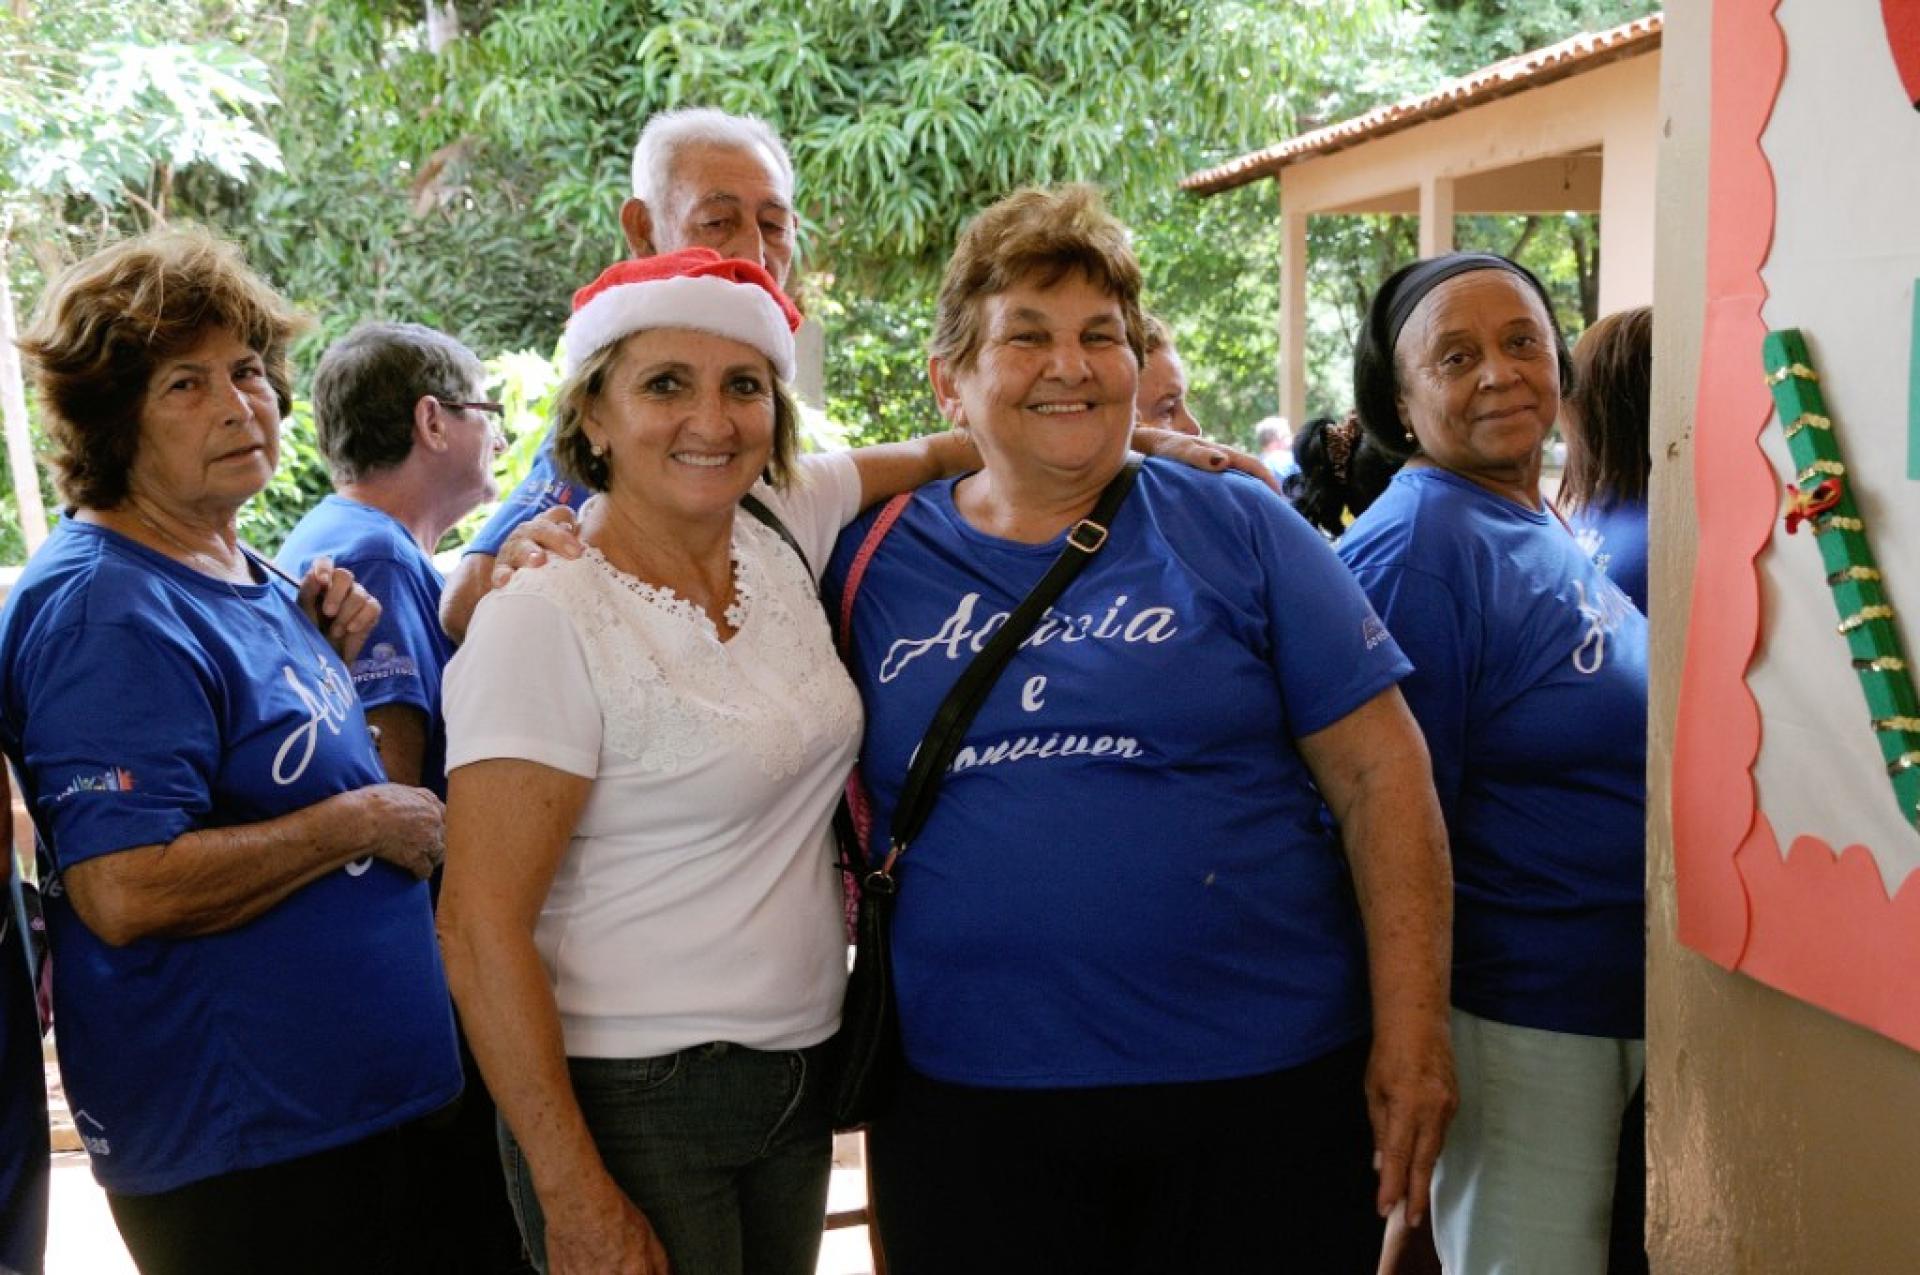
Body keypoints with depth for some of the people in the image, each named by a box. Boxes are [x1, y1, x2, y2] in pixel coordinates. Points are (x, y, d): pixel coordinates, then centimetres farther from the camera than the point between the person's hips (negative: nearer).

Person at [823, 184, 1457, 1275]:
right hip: (966, 1106, 1)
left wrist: (1413, 1031, -8)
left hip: (1263, 1090, -1)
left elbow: (1380, 774, -3)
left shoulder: (1239, 531, -1)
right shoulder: (873, 562, 4)